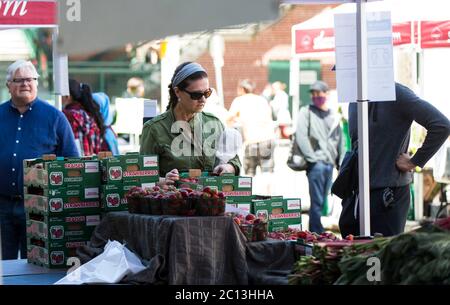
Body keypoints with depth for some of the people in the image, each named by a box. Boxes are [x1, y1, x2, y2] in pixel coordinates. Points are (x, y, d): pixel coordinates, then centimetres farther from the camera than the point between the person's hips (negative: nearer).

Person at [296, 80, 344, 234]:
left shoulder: (334, 116, 17)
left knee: (322, 200, 8)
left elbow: (340, 139, 19)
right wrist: (312, 157, -14)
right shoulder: (306, 112, 3)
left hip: (330, 163, 5)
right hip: (316, 163, -5)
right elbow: (301, 136, -8)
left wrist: (341, 162, 11)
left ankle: (314, 231, 16)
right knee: (317, 201, -10)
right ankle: (317, 232, -10)